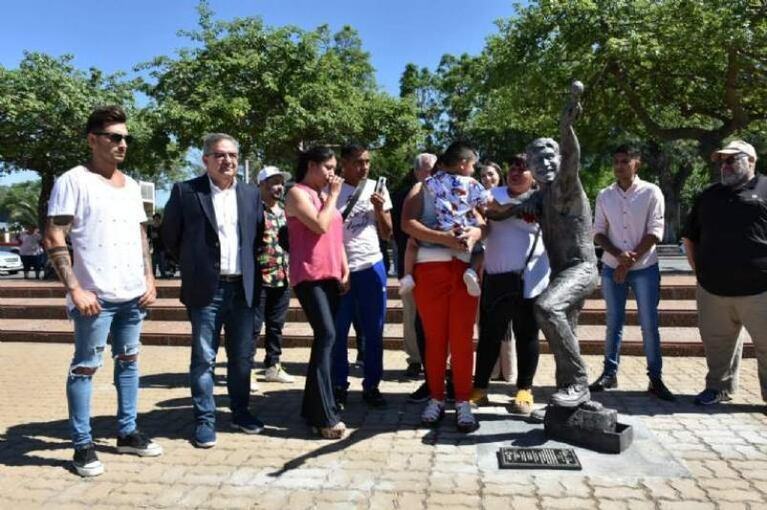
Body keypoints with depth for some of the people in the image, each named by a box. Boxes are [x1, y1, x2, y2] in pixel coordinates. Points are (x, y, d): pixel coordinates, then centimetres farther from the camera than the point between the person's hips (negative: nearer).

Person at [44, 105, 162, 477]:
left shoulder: (131, 186, 13)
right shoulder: (73, 181, -6)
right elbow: (54, 240, -10)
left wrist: (149, 280, 9)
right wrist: (75, 289, -17)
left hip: (133, 294, 7)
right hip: (96, 295, -6)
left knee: (128, 360, 13)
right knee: (85, 367, 2)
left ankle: (127, 432, 24)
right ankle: (83, 445, 13)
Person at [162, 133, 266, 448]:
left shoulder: (252, 194, 9)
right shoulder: (185, 191, -3)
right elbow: (170, 237, 4)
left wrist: (251, 269, 9)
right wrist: (193, 265, 8)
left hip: (244, 288, 4)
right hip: (206, 289, -3)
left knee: (242, 357, 12)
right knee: (203, 359, 2)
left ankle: (240, 412, 27)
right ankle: (205, 420, 14)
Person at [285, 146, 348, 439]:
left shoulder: (325, 196, 22)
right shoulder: (297, 193, -2)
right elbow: (320, 225, -16)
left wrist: (345, 270, 11)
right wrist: (333, 196, -3)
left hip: (331, 276, 8)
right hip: (309, 275, -8)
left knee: (324, 338, 7)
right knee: (326, 335, -20)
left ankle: (313, 409, 15)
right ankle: (326, 416, -18)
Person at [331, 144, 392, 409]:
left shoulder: (377, 189, 7)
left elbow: (387, 234, 6)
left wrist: (379, 208, -8)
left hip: (372, 266, 2)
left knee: (374, 332, 6)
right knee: (338, 332, 2)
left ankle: (371, 386, 18)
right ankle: (339, 387, 14)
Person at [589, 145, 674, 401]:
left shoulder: (651, 192, -4)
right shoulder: (604, 195, 4)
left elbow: (655, 232, -8)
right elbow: (598, 233, 3)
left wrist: (630, 260, -12)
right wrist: (618, 255, -13)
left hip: (645, 268, -2)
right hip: (612, 268, 3)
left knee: (649, 324, 0)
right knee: (613, 323, 8)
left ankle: (655, 379, 9)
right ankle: (609, 373, 16)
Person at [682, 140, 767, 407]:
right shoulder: (708, 195, 15)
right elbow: (689, 237, 20)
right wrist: (699, 270, 12)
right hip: (713, 290, 4)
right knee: (717, 343, 13)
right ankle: (719, 387, 28)